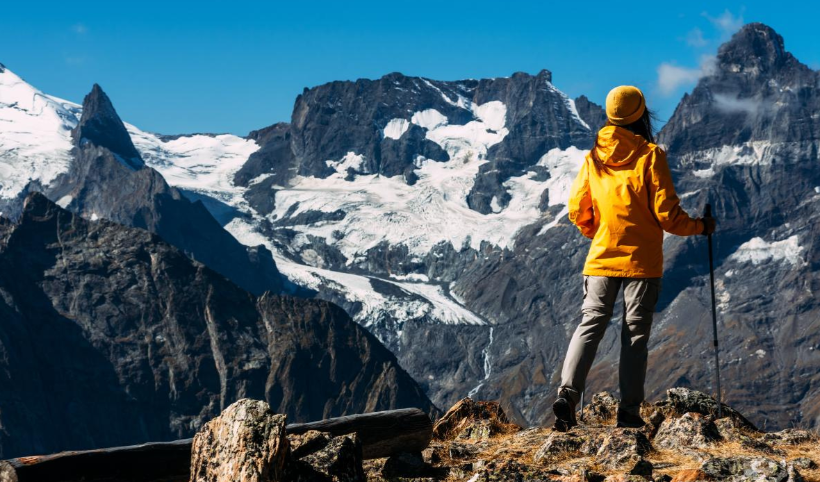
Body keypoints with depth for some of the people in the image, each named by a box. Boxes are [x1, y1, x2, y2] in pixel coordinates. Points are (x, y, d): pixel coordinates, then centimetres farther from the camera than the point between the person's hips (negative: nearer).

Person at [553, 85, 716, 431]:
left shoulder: (594, 157, 3)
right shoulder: (649, 156, -9)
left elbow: (578, 211, 7)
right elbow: (667, 214, -10)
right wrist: (699, 227, 8)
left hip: (601, 260, 3)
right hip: (642, 261, -3)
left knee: (591, 325, 7)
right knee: (635, 334, 4)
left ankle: (568, 393, -11)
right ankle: (629, 412, 4)